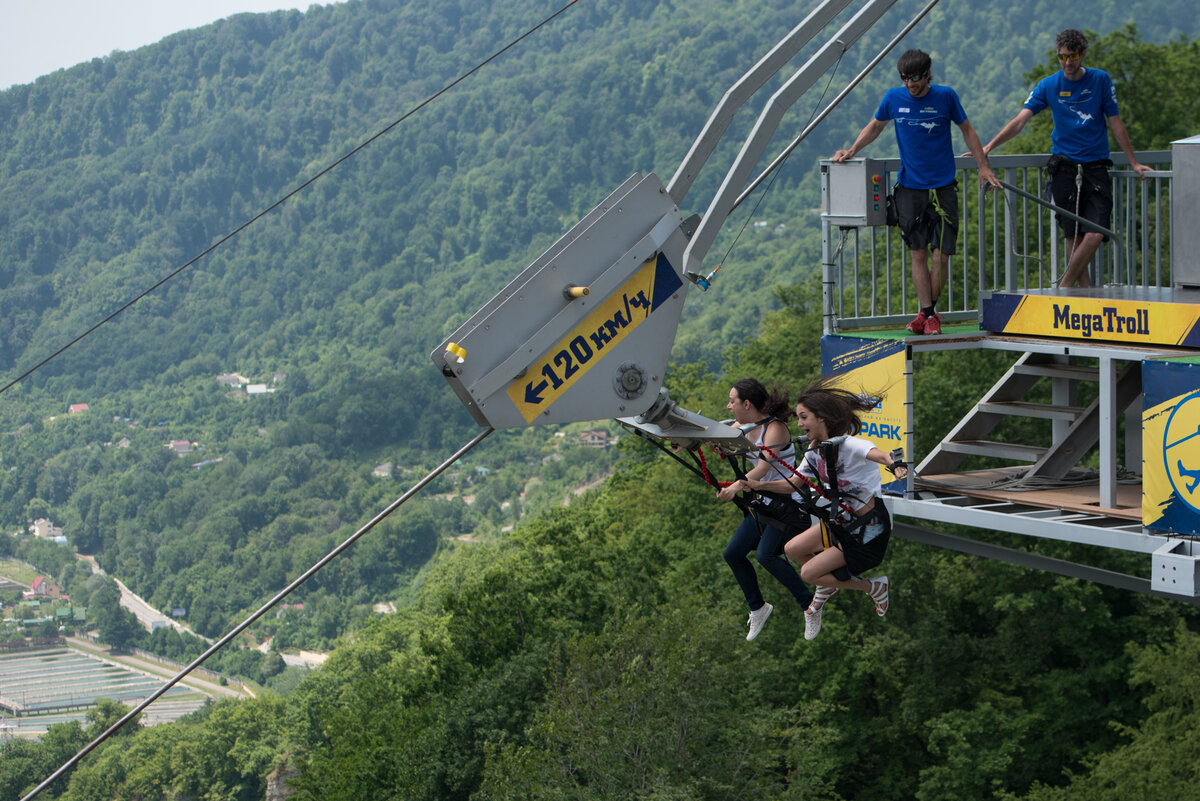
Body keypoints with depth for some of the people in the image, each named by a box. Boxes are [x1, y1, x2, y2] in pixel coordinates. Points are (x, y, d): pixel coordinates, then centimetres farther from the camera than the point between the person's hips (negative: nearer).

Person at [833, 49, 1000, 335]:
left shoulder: (945, 97, -3)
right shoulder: (894, 98, 1)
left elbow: (967, 130, 11)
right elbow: (875, 126, 20)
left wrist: (983, 167, 8)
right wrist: (851, 151, 9)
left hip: (943, 187, -1)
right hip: (909, 188, 1)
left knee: (941, 255, -6)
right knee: (918, 254, 0)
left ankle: (928, 312, 11)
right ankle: (927, 314, 7)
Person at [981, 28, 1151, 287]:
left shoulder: (1100, 80, 2)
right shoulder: (1048, 85, 2)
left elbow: (1115, 123, 9)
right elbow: (1020, 120, -7)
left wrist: (1134, 163, 11)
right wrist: (989, 146, -20)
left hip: (1096, 167, 0)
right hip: (1064, 167, 0)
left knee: (1095, 235, -14)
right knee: (1073, 237, -2)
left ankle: (1063, 288, -3)